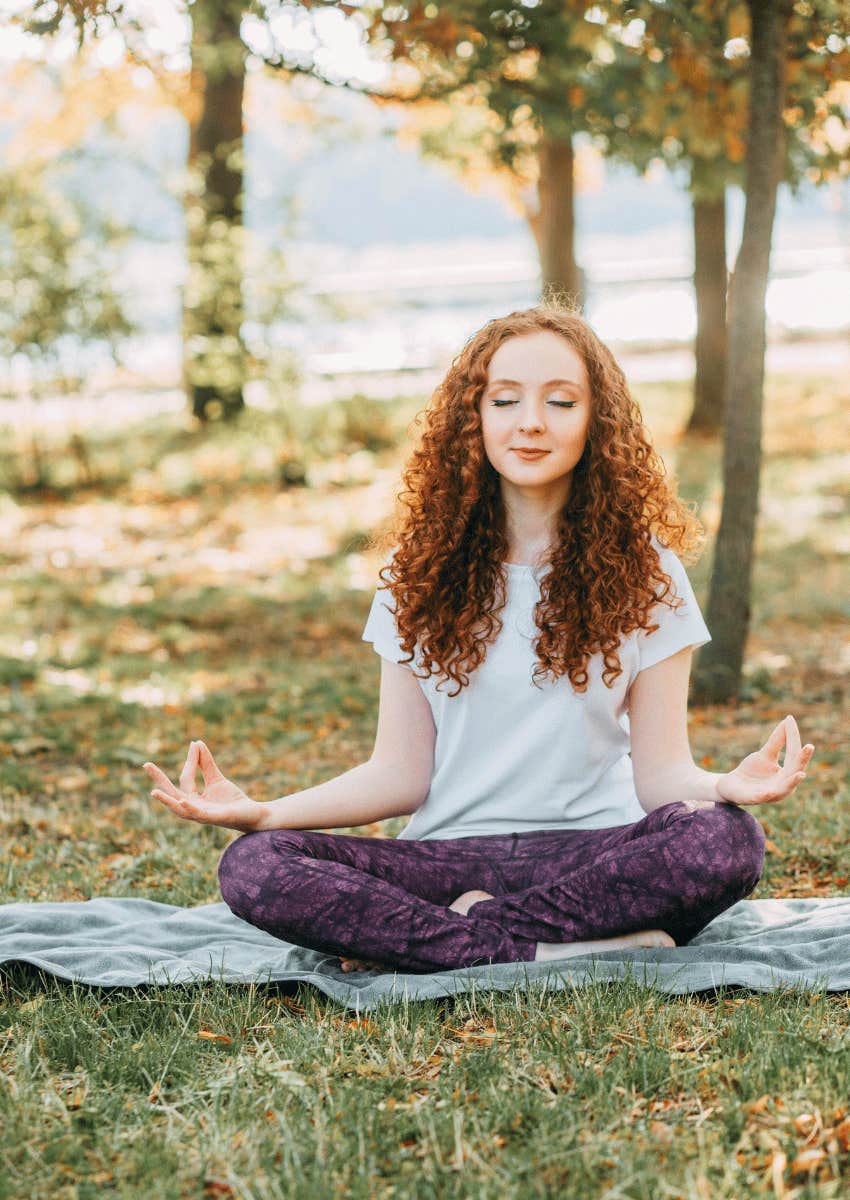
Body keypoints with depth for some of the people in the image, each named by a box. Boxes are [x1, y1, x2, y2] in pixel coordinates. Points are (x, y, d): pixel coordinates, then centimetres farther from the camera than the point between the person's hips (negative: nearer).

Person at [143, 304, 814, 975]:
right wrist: (261, 812, -12)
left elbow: (660, 771, -1)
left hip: (592, 850, -1)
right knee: (252, 866, -25)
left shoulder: (641, 567, 4)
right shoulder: (421, 566, 7)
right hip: (449, 854, 1)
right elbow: (400, 774, 4)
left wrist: (725, 786, -25)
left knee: (726, 839, -34)